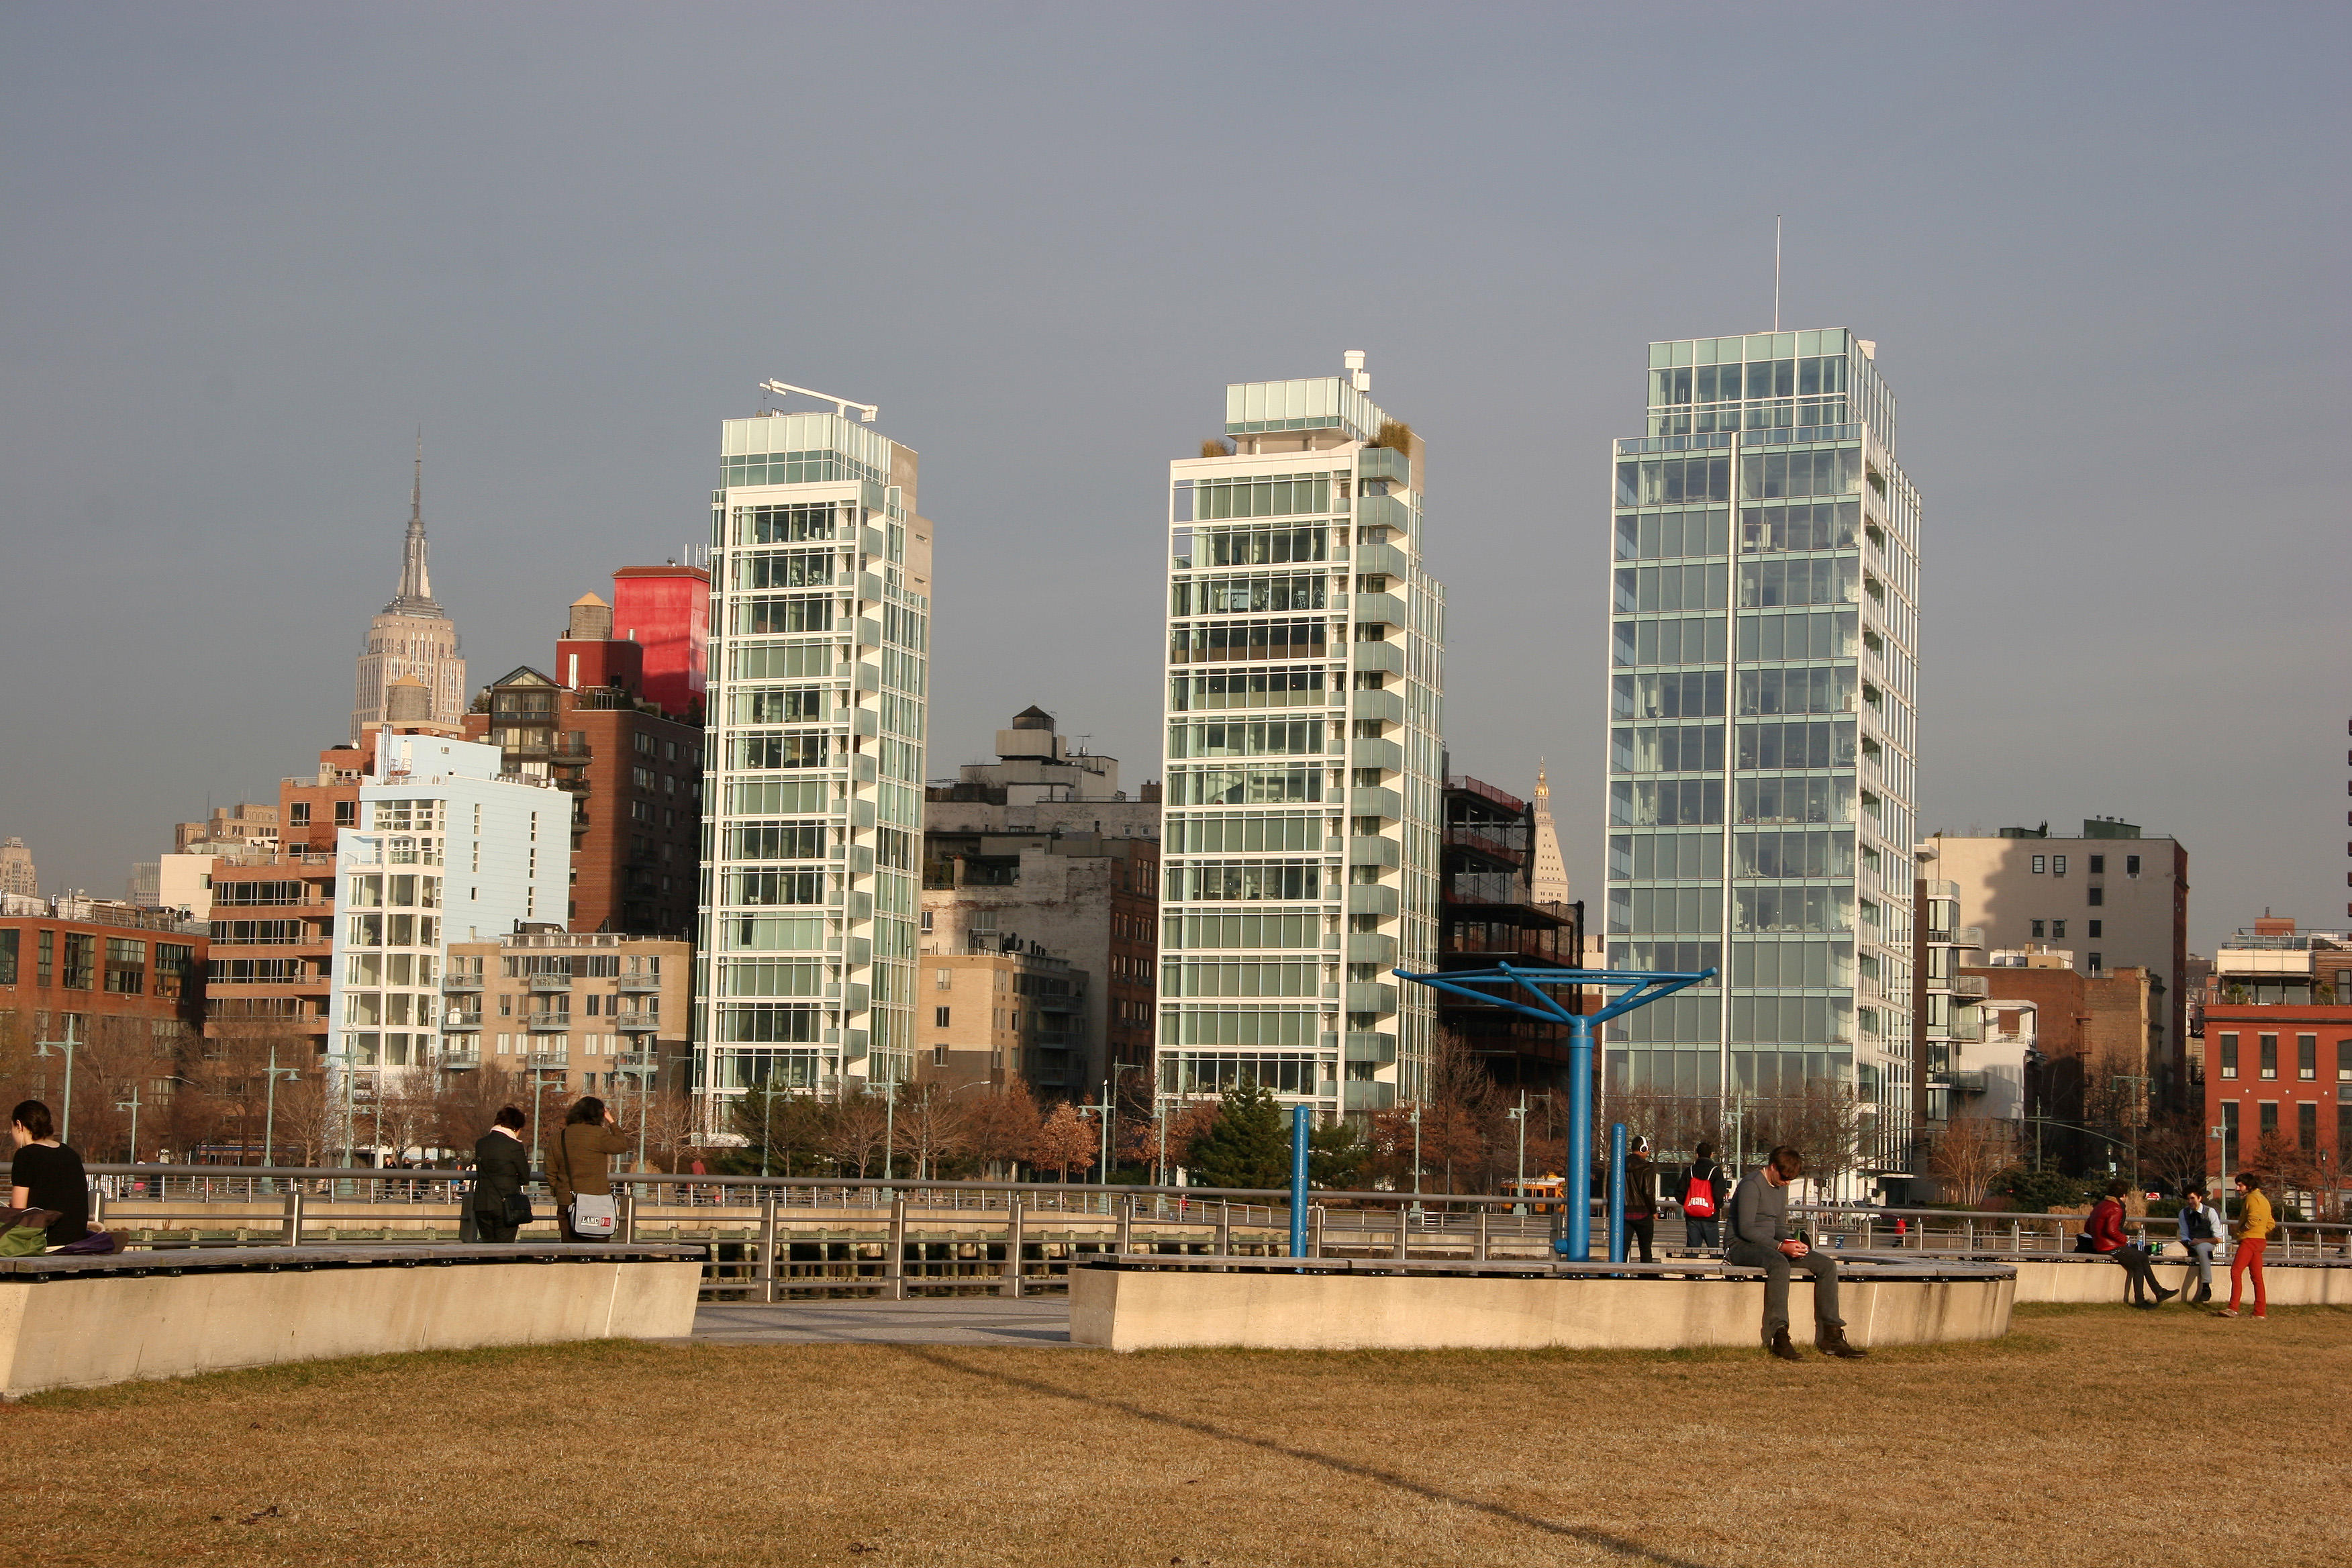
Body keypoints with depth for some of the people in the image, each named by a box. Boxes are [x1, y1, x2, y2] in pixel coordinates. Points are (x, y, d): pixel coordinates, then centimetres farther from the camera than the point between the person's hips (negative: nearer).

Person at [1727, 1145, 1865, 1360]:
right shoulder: (1751, 1186, -12)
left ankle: (1831, 1336, -9)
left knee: (1827, 1265, -6)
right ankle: (1780, 1337, -44)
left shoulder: (1781, 1188, 16)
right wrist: (1780, 1246, -24)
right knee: (1779, 1264, -41)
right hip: (1742, 1247, -9)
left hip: (1770, 1245, 9)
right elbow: (1746, 1229, -19)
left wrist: (1793, 1243, -1)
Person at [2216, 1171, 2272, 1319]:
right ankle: (2261, 1312, 9)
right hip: (2260, 1240, 11)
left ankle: (2233, 1308, -25)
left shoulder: (2252, 1197, -7)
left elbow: (2253, 1219, -22)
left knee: (2236, 1271, -16)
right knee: (2257, 1277, 10)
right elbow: (2271, 1224, 25)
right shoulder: (2263, 1200, 23)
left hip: (2250, 1239, -11)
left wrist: (2239, 1230, -10)